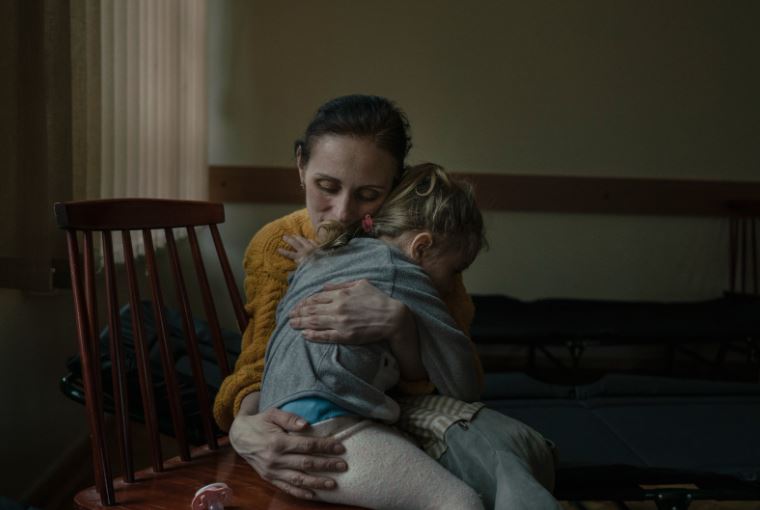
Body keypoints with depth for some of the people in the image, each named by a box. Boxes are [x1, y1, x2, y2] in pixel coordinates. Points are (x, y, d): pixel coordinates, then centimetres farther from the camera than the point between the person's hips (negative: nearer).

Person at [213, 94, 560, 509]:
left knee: (510, 448, -33)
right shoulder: (275, 246, -4)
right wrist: (244, 425, -30)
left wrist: (398, 322, -35)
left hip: (406, 407, 2)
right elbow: (260, 361, -5)